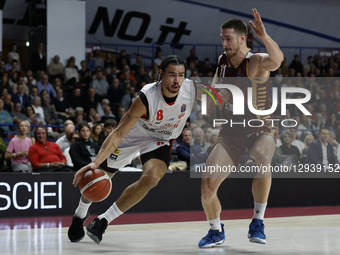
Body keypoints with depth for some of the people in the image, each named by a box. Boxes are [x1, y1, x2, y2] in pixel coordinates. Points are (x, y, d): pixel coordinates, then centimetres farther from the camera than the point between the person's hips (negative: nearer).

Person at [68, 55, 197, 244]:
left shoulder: (192, 90, -26)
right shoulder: (146, 98, -36)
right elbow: (118, 133, -36)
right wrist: (95, 163, -45)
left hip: (160, 140, 2)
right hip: (132, 135, -2)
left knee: (151, 178, -26)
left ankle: (103, 221, -13)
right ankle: (80, 215, 41)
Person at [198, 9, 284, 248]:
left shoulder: (256, 62, -16)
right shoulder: (222, 62, 1)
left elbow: (277, 59, -42)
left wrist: (264, 35, -60)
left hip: (261, 129, -5)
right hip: (231, 132, 5)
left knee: (263, 159, -39)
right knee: (207, 186, -8)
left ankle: (258, 221, -24)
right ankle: (216, 231, 19)